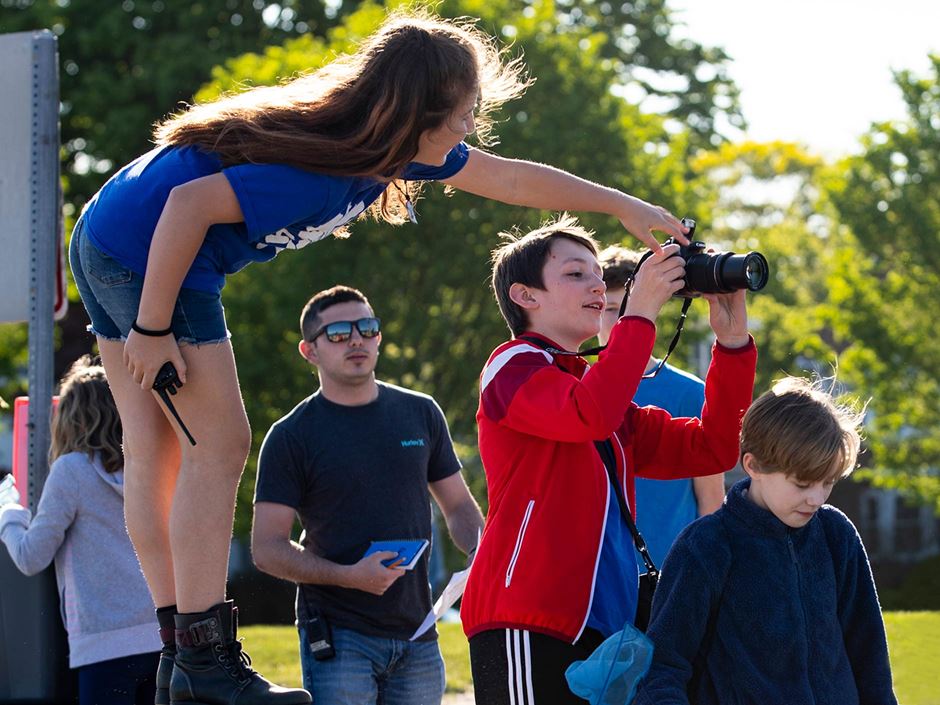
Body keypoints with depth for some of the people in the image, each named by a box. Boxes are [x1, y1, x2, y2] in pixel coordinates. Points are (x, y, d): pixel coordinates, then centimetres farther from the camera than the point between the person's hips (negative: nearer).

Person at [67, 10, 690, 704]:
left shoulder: (398, 146, 1)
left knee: (156, 451, 10)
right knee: (220, 443, -7)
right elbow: (189, 204, -29)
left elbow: (515, 179, 13)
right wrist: (153, 330, -22)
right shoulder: (326, 167, -26)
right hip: (146, 253, -10)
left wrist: (626, 207, 17)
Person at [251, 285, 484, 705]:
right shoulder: (291, 437, -1)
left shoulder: (421, 414, 11)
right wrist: (347, 576, -20)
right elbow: (266, 548, -5)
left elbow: (458, 506, 19)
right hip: (337, 636, -4)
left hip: (417, 635, 4)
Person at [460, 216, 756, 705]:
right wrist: (641, 313, -16)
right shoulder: (514, 366, -1)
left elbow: (711, 448, 16)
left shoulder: (593, 384, 23)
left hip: (600, 627, 8)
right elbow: (592, 415, -24)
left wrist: (732, 339, 7)